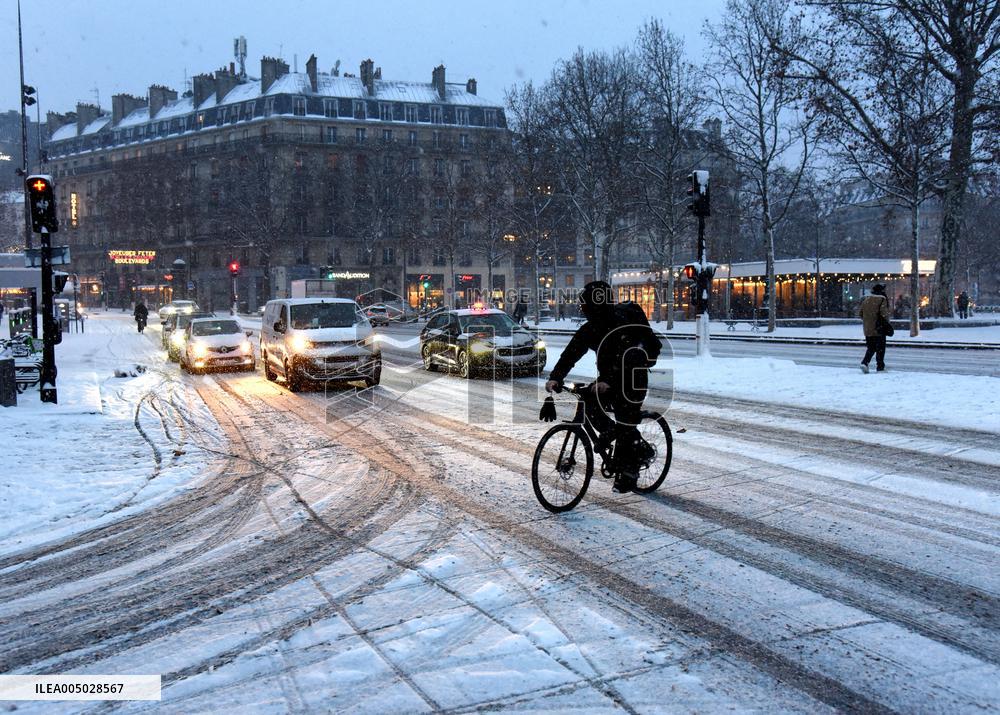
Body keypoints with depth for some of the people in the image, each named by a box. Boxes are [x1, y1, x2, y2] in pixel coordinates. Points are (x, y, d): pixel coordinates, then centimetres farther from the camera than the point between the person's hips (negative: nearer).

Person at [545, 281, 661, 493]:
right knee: (589, 401, -15)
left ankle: (628, 472, 1)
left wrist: (606, 380, -46)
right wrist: (555, 377, -24)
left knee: (626, 424, -10)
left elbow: (625, 356, -34)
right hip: (612, 376, 7)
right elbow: (571, 353, -10)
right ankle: (608, 431, 11)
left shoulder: (623, 320, -23)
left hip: (633, 377, -7)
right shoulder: (590, 329, -2)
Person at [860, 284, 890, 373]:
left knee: (871, 347, 15)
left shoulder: (866, 299, 8)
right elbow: (884, 313, -17)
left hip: (868, 329, 5)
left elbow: (861, 313, 13)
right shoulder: (882, 300, -10)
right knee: (880, 348, 5)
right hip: (879, 329, -5)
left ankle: (864, 362, -2)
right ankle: (880, 367, 8)